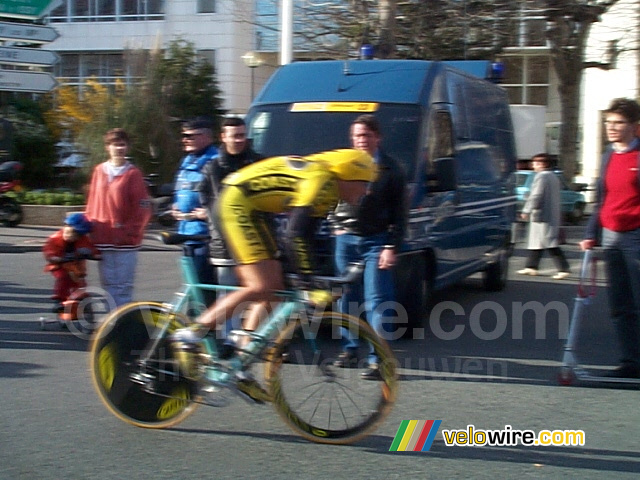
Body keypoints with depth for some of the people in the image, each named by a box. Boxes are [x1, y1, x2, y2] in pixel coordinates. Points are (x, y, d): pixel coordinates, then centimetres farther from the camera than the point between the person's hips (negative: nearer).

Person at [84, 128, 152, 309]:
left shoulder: (133, 173, -3)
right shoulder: (99, 171, 10)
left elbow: (143, 208, -5)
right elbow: (92, 204, 14)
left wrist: (130, 232, -10)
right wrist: (90, 227, 7)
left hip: (125, 242, -4)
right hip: (103, 241, 4)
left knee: (123, 286, -2)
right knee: (108, 285, 9)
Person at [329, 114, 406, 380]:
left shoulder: (390, 169, 1)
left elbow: (398, 213, -2)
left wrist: (392, 247, -10)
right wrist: (336, 225, 5)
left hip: (376, 242, -3)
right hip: (346, 239, 4)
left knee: (377, 301, -7)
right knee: (347, 298, 10)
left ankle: (377, 359, -8)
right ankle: (349, 349, 23)